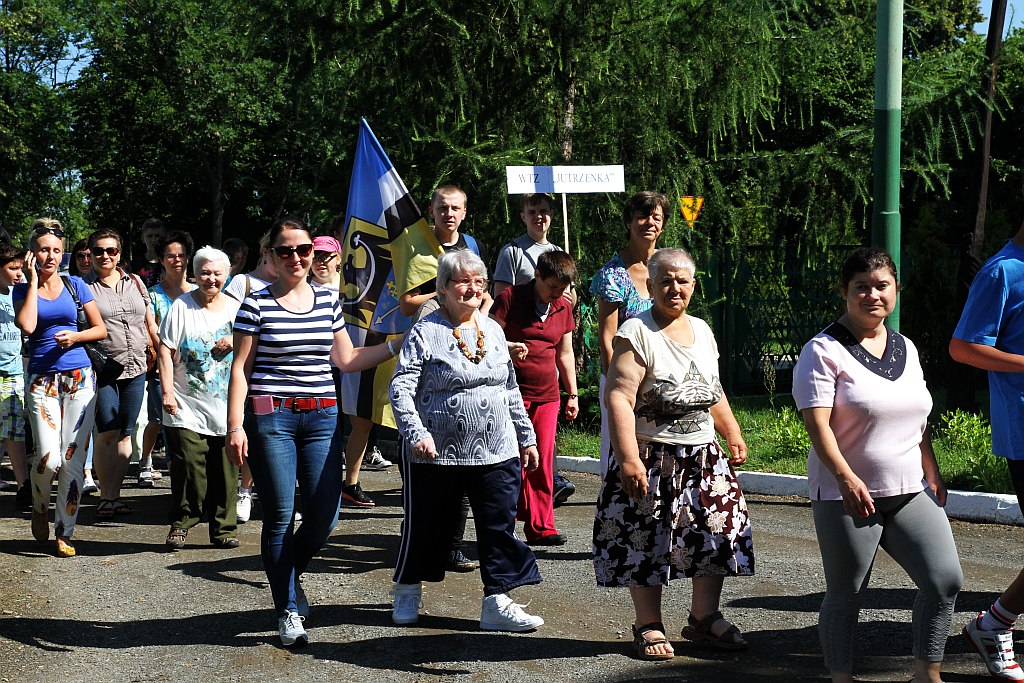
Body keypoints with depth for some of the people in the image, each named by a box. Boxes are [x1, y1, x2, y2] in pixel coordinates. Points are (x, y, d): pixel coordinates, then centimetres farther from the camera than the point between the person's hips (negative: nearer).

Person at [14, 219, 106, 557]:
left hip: (79, 378, 1)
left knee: (72, 458, -1)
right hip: (42, 380, -1)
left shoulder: (75, 285, 7)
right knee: (48, 458, -14)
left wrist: (74, 336, -9)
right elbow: (27, 326, -14)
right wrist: (33, 280, -7)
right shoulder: (23, 289, 5)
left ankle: (64, 532, 10)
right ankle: (39, 506, 17)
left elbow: (101, 329, 10)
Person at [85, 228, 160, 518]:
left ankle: (116, 494, 12)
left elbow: (151, 324, 18)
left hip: (135, 369, 4)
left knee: (125, 434, 6)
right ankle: (105, 497, -1)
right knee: (108, 432, -8)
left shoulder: (135, 282, 12)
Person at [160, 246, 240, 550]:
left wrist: (235, 341, -4)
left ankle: (224, 527, 12)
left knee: (225, 469, 3)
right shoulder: (181, 306, 1)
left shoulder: (235, 308, 11)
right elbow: (166, 351, -3)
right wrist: (167, 391, -11)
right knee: (188, 467, -7)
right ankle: (181, 523, 7)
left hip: (226, 405, 3)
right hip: (187, 406, -3)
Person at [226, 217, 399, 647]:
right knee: (280, 518, 0)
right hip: (271, 417, -4)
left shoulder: (328, 301, 11)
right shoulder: (257, 304, -1)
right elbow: (240, 368, -2)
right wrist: (235, 426, -9)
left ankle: (287, 573, 30)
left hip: (321, 418, 4)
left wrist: (396, 345, 9)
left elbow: (346, 360, 17)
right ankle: (288, 610, 14)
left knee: (324, 516, 0)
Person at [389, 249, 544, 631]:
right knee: (426, 525, 9)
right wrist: (415, 433, -24)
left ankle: (497, 603, 8)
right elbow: (401, 387, -12)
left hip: (496, 453, 4)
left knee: (500, 527, 0)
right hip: (437, 453, -4)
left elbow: (511, 390, 19)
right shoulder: (426, 332, -7)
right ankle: (407, 592, 29)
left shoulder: (493, 330, 12)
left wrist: (526, 436, 19)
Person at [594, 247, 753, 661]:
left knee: (719, 531, 6)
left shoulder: (702, 331, 11)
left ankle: (704, 618, 20)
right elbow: (619, 398, -20)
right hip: (652, 457, -6)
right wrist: (628, 458, -26)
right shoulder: (636, 334, -12)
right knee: (645, 541, 0)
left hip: (704, 456, 7)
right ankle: (649, 627, 14)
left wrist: (733, 436, 23)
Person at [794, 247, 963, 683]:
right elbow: (817, 424, -17)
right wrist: (845, 476, -29)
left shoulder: (906, 349, 14)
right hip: (846, 497, -6)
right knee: (845, 596, 2)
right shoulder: (824, 351, -8)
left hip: (909, 492, 6)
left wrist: (933, 472, 20)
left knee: (946, 582, -5)